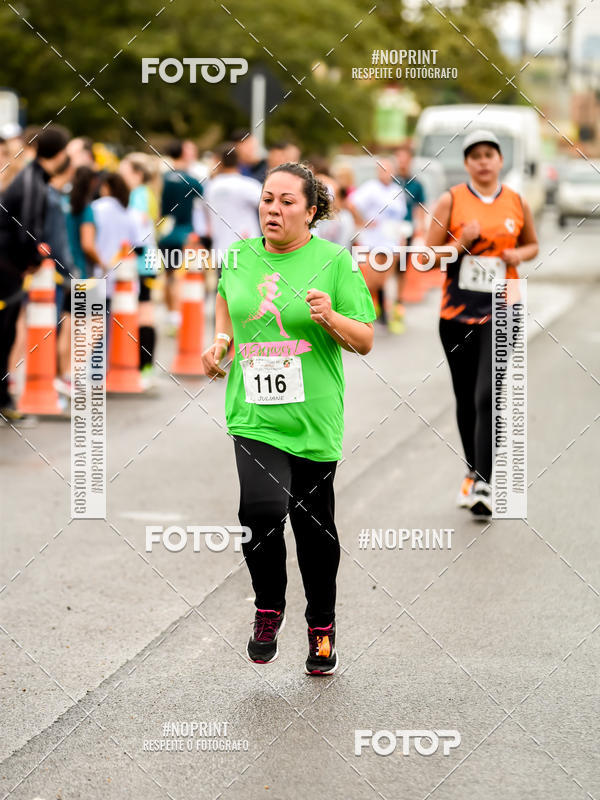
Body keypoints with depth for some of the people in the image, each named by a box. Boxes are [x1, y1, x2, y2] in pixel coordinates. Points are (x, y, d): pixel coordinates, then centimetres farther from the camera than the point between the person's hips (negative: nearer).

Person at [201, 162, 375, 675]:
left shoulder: (334, 261, -3)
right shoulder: (240, 257, 6)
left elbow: (365, 341, -1)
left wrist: (331, 319, -19)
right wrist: (220, 339, 11)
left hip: (312, 417, -1)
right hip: (253, 415, 1)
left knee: (314, 526, 10)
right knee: (262, 508, -22)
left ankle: (322, 626, 32)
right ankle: (268, 608, 3)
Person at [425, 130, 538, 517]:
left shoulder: (517, 204, 5)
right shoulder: (451, 201, 1)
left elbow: (534, 245, 20)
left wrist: (519, 254, -3)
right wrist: (461, 244, -15)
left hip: (501, 312, -1)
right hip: (457, 311, 1)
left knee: (488, 397, -15)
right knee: (466, 400, 10)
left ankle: (483, 485, -18)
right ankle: (473, 473, 28)